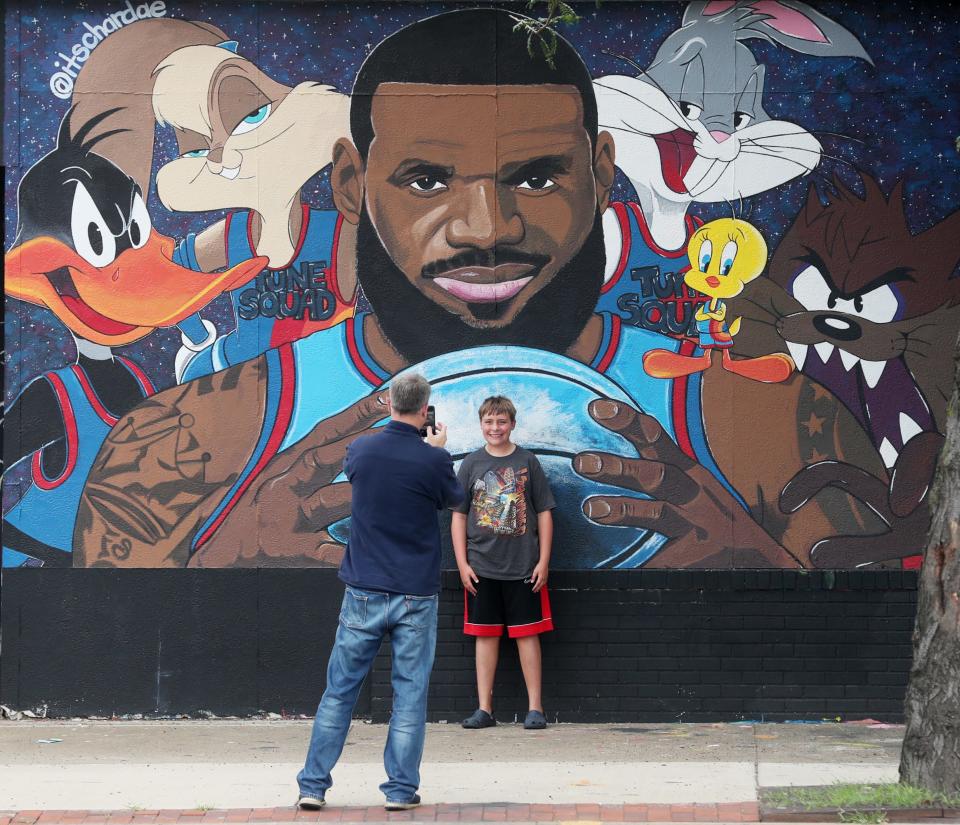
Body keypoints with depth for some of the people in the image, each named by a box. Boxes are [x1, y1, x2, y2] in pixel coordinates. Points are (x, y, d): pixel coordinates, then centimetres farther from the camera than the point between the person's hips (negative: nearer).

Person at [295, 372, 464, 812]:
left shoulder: (362, 449, -3)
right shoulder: (434, 460, -12)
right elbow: (454, 497, 8)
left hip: (364, 593, 2)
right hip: (415, 595, -2)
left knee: (340, 689, 8)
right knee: (410, 694, 5)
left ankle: (313, 785, 7)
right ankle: (401, 789, 5)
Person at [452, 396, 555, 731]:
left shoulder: (527, 462, 2)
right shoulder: (472, 464, 5)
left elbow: (544, 513, 4)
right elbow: (458, 516, 6)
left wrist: (543, 561, -2)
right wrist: (462, 563, -1)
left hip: (523, 566, -1)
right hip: (481, 567, 1)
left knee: (527, 634, 1)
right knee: (485, 635, 5)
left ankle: (535, 707, 7)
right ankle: (484, 708, 10)